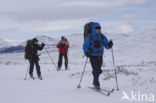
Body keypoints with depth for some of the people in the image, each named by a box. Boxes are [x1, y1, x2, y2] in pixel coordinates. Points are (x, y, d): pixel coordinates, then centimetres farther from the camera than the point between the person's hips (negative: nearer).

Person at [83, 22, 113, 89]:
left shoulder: (102, 37, 0)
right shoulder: (89, 38, -12)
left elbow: (107, 46, 4)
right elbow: (85, 46, -6)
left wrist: (110, 44, -18)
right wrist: (87, 52, -23)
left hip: (100, 56, 5)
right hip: (93, 56, -5)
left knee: (98, 70, 12)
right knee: (96, 70, -14)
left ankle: (95, 82, 32)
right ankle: (96, 84, -2)